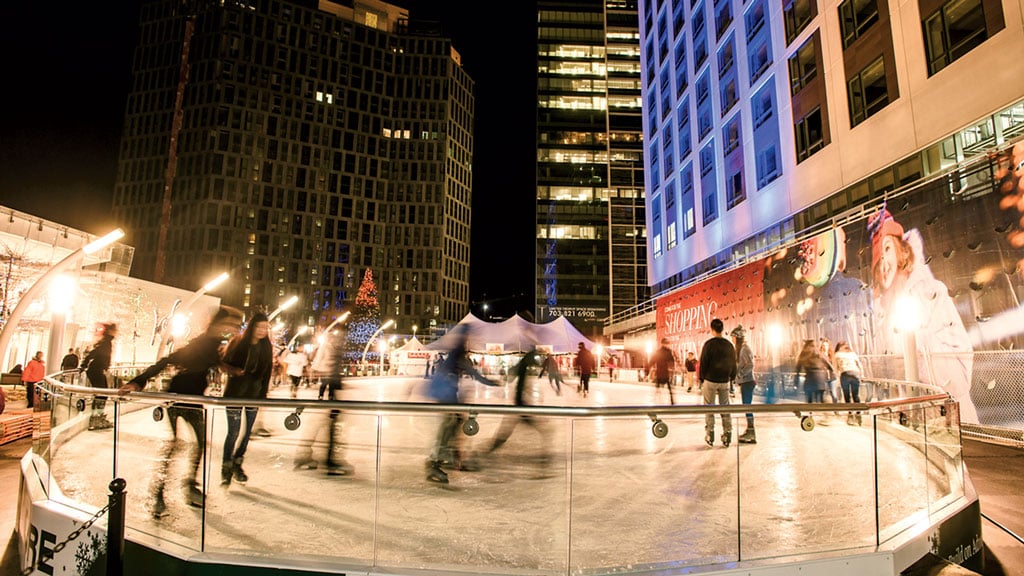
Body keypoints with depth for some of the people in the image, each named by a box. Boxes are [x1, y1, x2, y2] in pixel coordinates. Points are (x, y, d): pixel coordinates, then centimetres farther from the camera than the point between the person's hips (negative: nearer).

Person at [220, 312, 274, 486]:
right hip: (235, 392, -3)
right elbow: (224, 363, 2)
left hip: (255, 394, 3)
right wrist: (234, 370, -19)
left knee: (247, 431, 8)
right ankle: (226, 468, 10)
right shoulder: (237, 342, -5)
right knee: (233, 431, -5)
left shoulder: (267, 346, 3)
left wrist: (263, 393, 4)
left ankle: (237, 464, 24)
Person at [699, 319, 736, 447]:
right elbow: (733, 364, 10)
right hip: (724, 381, 4)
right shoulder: (729, 345, 3)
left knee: (709, 408, 5)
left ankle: (709, 436, 5)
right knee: (725, 408, 10)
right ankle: (727, 436, 11)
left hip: (710, 380, -4)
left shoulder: (709, 344, -11)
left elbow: (703, 363, -10)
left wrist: (701, 379, 1)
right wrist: (731, 378, 22)